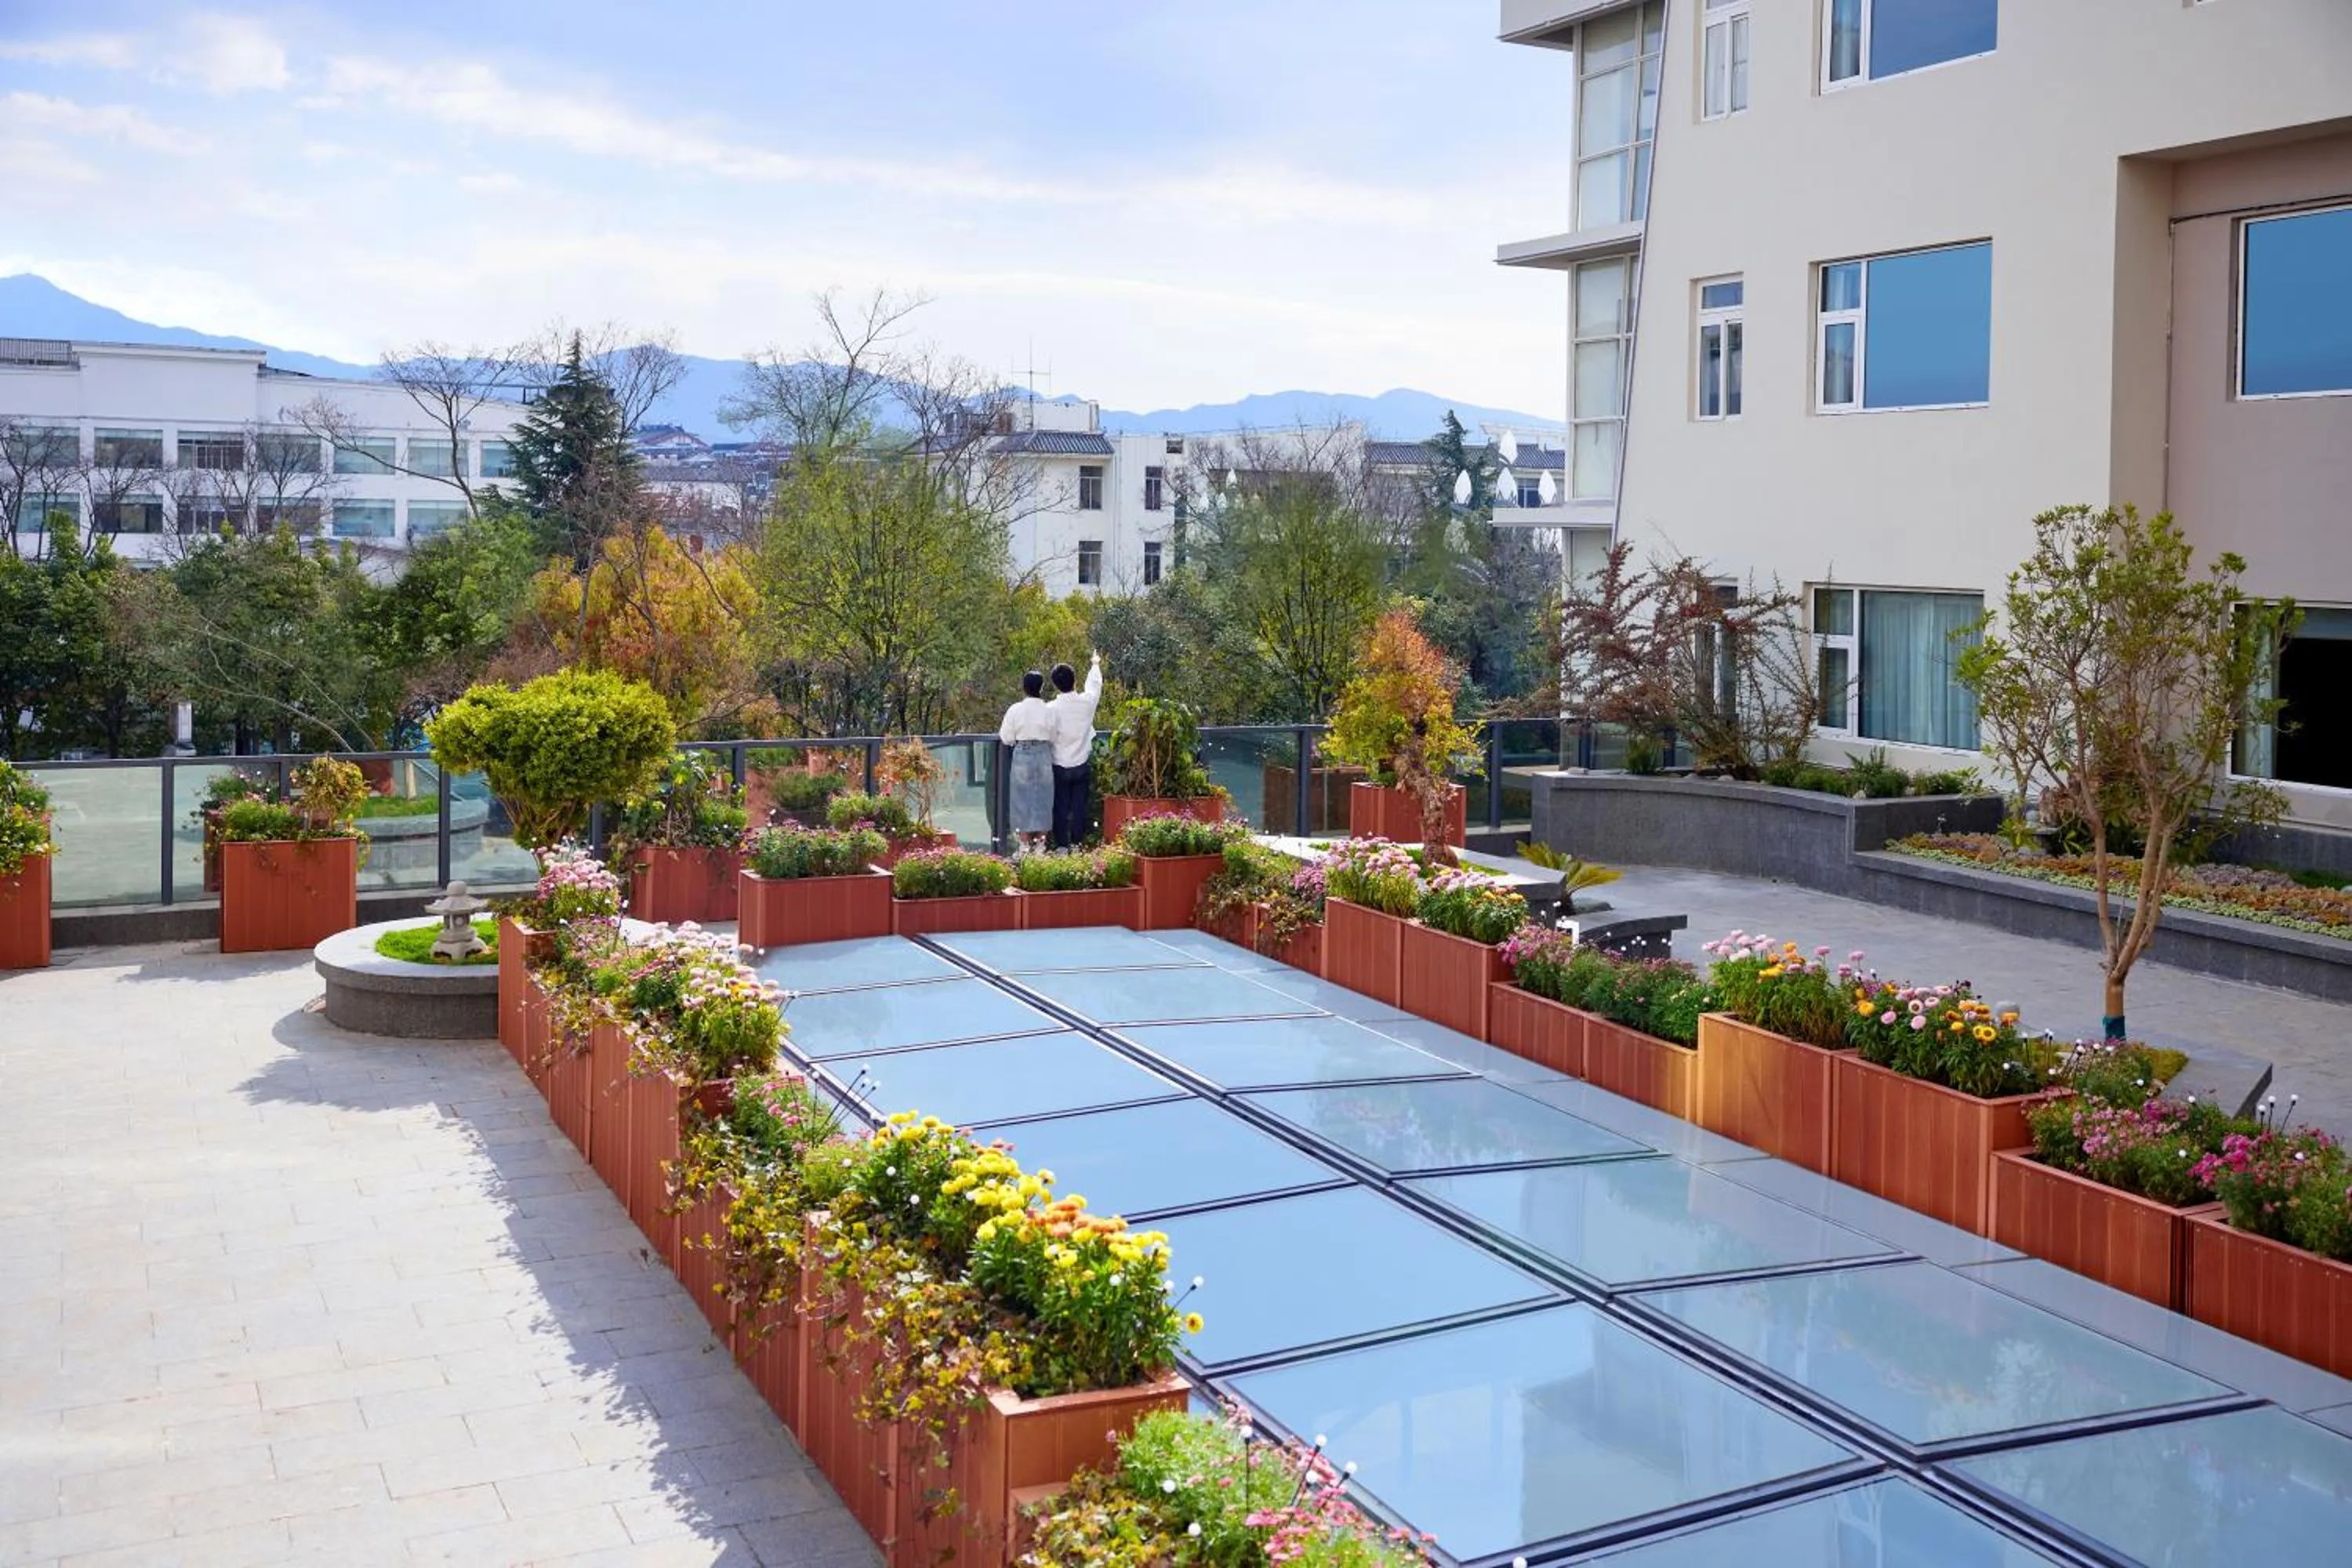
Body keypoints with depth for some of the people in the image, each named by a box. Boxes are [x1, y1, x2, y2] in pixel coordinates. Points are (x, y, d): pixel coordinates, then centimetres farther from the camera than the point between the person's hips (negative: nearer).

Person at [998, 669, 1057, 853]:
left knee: (1023, 800, 6)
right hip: (1044, 757, 1)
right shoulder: (1049, 711, -5)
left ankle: (1025, 844, 6)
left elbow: (1007, 738, -3)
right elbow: (1054, 737, 2)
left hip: (1022, 757, -1)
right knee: (1042, 800, 9)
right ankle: (1040, 844, 12)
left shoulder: (1015, 710, -8)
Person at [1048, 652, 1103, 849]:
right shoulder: (1086, 702, -7)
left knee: (1061, 807, 5)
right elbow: (1094, 685, 14)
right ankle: (1077, 844, 12)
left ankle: (1062, 845, 8)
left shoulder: (1051, 708, -16)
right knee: (1079, 807, 7)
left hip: (1060, 766, -2)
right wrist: (1095, 665, 33)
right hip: (1082, 765, 2)